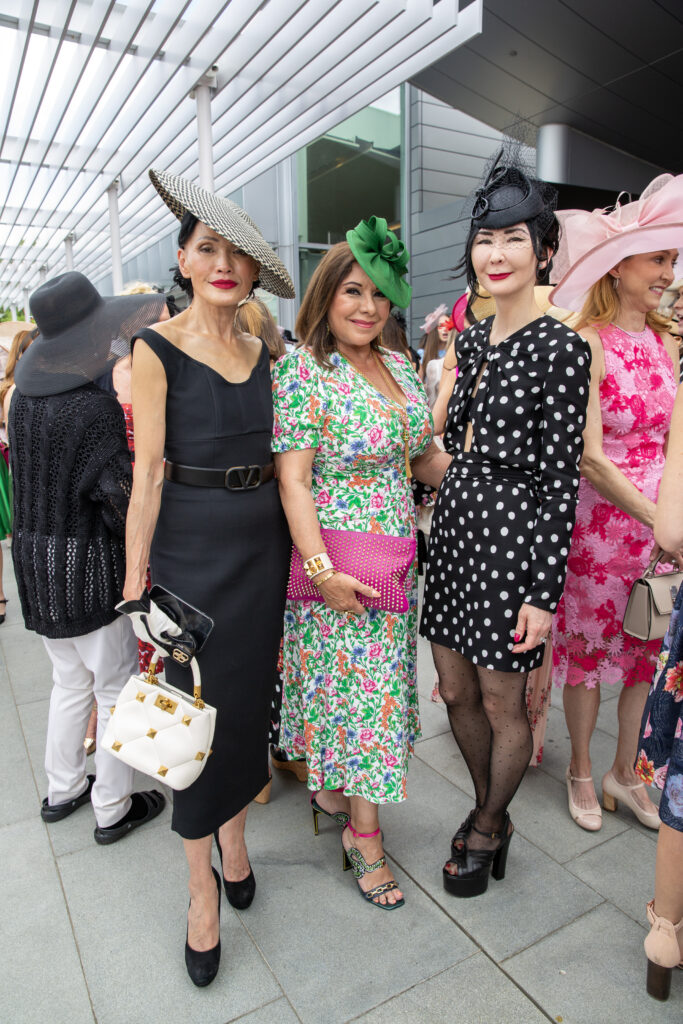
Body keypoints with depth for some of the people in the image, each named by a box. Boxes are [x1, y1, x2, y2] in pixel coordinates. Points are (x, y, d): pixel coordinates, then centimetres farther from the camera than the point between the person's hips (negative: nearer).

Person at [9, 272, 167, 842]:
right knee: (117, 688, 10)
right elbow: (120, 500, -21)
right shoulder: (95, 409, -22)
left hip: (34, 558, 8)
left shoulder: (24, 398, 3)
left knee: (71, 680, 24)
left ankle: (63, 789, 39)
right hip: (88, 565, -8)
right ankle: (113, 808, 24)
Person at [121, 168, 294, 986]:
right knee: (198, 707, 4)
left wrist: (299, 545, 7)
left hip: (263, 542, 5)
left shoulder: (263, 354, 9)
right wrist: (135, 583, -10)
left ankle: (234, 836, 39)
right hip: (192, 544, -4)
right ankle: (202, 891, 24)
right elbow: (148, 470, -8)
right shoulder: (157, 348, -5)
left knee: (250, 695, 14)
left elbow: (275, 458, 11)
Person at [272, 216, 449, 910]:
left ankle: (332, 792, 40)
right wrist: (322, 568, -23)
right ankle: (364, 833, 24)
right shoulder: (301, 371, -11)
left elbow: (423, 457, 16)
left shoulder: (398, 368, 10)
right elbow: (293, 479, -17)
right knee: (358, 690, 3)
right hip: (333, 561, -7)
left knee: (377, 684, 17)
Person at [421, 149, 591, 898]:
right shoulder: (470, 338, 11)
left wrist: (544, 591, -15)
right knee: (454, 691, 17)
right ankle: (488, 810, 42)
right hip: (454, 525, 7)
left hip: (510, 533, -7)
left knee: (500, 703, 10)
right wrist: (438, 518, 16)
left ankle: (489, 828, 37)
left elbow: (560, 479, -13)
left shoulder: (560, 349, -10)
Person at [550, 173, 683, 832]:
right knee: (587, 648, 9)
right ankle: (580, 772, 32)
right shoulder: (588, 345, -12)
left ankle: (624, 773, 35)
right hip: (599, 515, -6)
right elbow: (589, 458, -16)